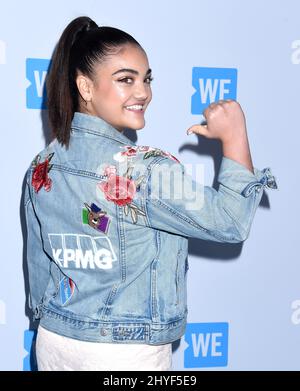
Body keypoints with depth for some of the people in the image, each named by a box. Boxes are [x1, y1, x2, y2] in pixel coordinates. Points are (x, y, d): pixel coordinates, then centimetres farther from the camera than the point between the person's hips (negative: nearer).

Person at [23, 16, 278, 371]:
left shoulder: (42, 167, -3)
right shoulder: (145, 168, -24)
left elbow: (38, 269, 5)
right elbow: (230, 221, -18)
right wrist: (234, 137, -10)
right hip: (126, 353, -5)